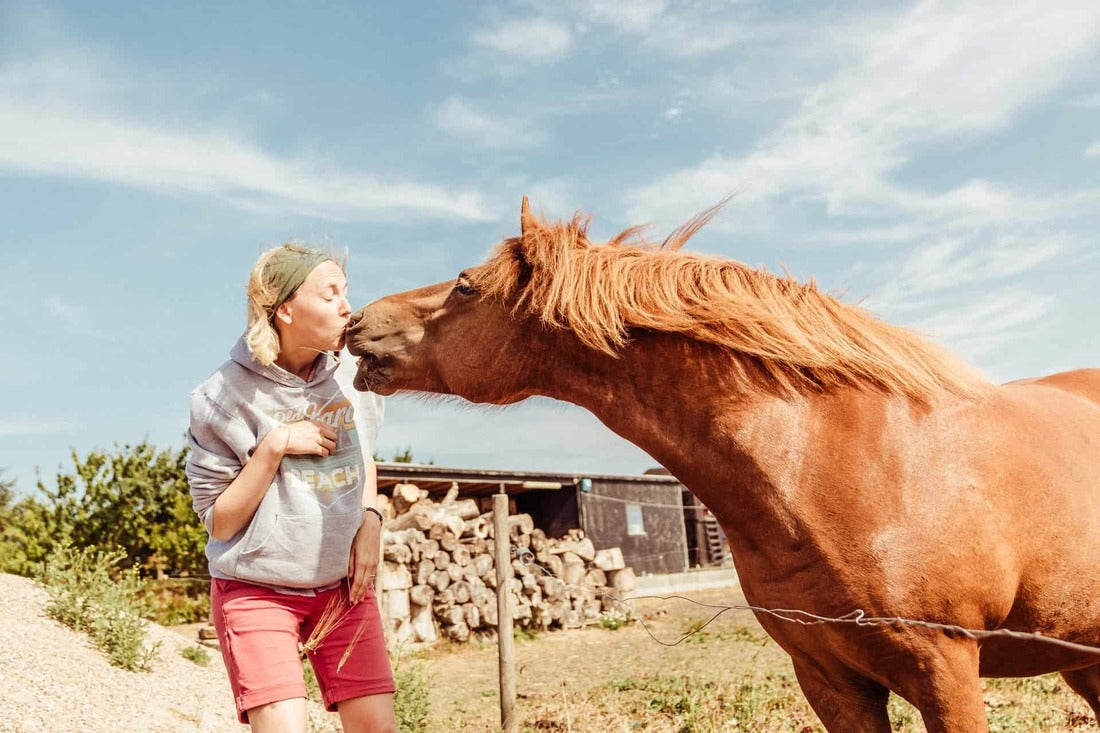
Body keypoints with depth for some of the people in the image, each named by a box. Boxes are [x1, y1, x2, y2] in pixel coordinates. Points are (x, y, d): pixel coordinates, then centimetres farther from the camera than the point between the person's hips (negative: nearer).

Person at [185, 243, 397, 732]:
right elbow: (219, 523, -9)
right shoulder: (224, 397, -13)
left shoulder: (353, 377, -1)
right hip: (256, 593, -4)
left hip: (344, 587, 4)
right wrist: (273, 446, -21)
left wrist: (370, 520, 0)